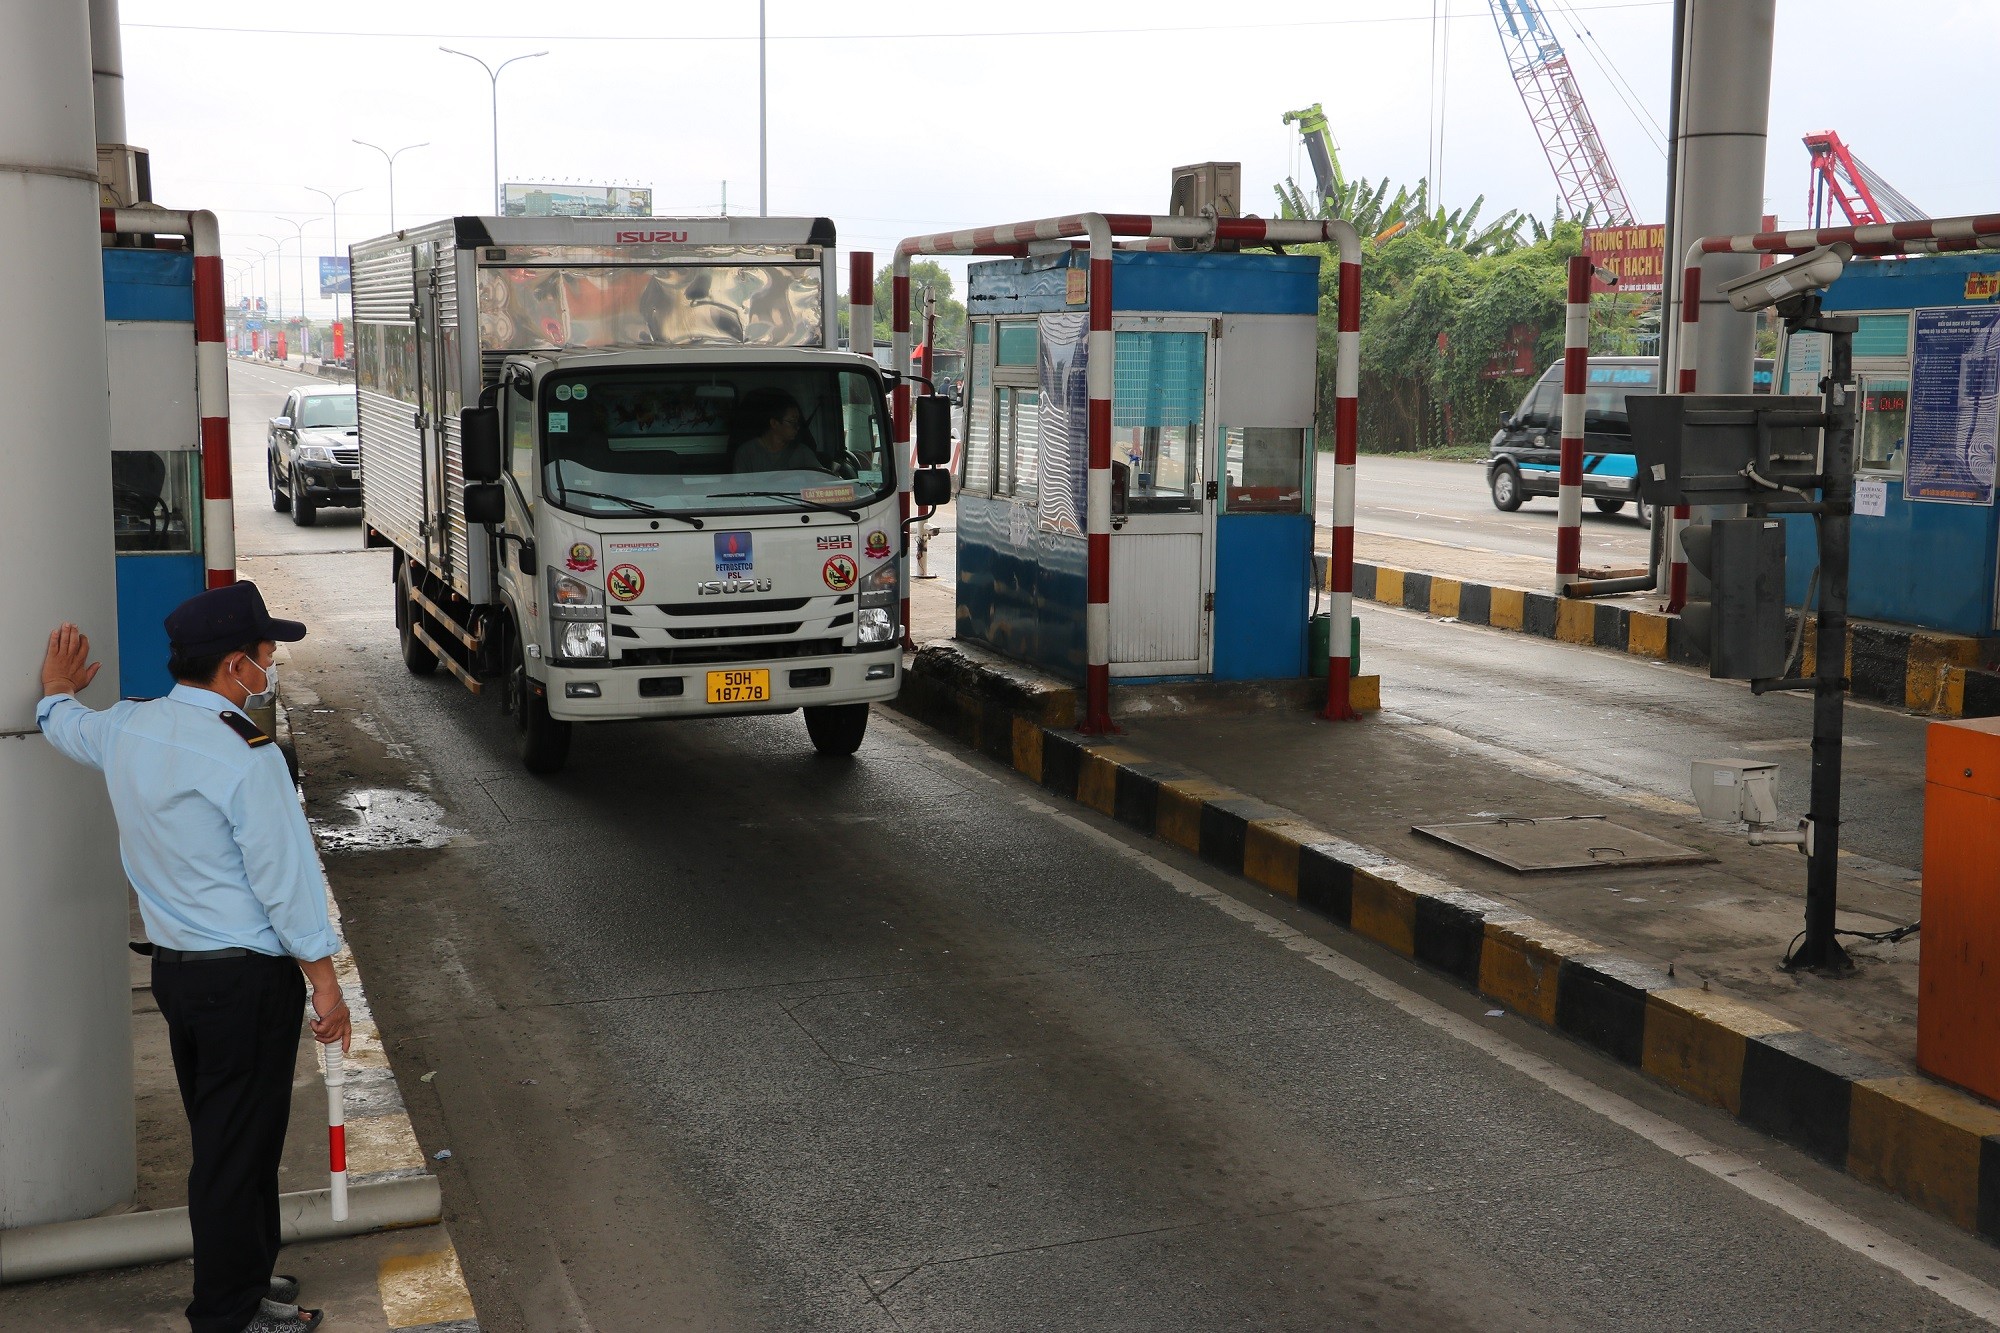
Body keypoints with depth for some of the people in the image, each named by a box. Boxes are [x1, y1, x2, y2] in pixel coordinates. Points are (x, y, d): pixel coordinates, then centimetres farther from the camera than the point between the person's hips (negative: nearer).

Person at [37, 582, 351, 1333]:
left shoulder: (128, 728, 3)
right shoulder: (243, 756, -22)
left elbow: (63, 726, 28)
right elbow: (286, 878, -19)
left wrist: (58, 690, 51)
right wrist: (325, 983, -11)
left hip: (174, 966, 9)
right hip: (248, 978, -8)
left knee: (219, 1138, 21)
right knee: (240, 1149, 4)